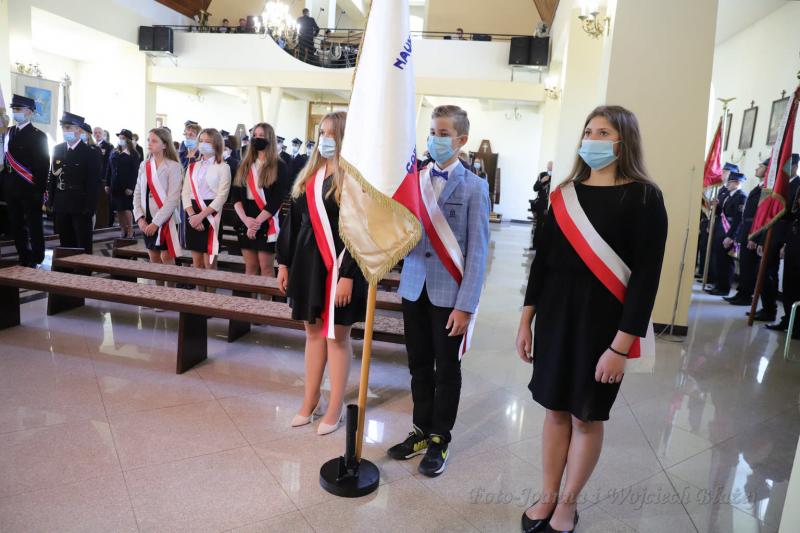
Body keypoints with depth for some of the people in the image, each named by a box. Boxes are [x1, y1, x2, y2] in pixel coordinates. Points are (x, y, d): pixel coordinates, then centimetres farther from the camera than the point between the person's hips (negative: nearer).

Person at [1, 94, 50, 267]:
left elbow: (43, 165, -10)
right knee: (16, 226, 11)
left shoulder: (39, 136, -7)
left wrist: (39, 191, -14)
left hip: (30, 190, -6)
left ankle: (36, 262, 10)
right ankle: (23, 259, 21)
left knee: (34, 227, 2)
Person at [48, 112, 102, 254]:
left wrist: (89, 208, -14)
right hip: (61, 206, 5)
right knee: (66, 244, 12)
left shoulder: (90, 154, -7)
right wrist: (51, 201, 8)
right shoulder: (57, 149, 10)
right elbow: (52, 176, 13)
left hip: (80, 207, -5)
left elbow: (93, 183, -9)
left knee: (83, 246, 2)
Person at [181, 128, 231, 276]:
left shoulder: (223, 167, -3)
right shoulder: (192, 167, 13)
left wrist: (201, 216, -18)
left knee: (209, 262, -3)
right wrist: (192, 215, -11)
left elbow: (222, 196, -12)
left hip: (211, 215, -5)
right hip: (193, 216, 5)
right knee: (196, 262, 10)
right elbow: (186, 193, 7)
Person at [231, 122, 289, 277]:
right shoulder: (245, 165, 13)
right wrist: (245, 218, -13)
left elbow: (277, 199, -11)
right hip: (245, 222, 5)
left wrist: (257, 221, -16)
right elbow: (235, 193, 4)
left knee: (266, 267, -1)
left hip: (267, 223, -5)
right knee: (250, 266, 10)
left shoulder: (279, 166, -2)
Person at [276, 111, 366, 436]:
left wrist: (348, 275, -19)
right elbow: (294, 219, 13)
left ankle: (336, 406, 19)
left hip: (338, 264, -6)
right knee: (313, 331, 14)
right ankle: (311, 399, 28)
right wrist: (284, 262, 10)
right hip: (307, 260, 6)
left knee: (336, 335, 3)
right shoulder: (309, 174, 10)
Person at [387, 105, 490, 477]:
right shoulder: (414, 180, 5)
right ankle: (422, 430, 34)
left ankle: (440, 439, 29)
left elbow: (477, 250, -8)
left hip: (450, 294, -3)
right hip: (415, 288, 4)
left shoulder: (474, 186, -6)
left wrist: (466, 306, -13)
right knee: (419, 365, 15)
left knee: (446, 370, 11)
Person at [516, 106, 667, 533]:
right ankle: (547, 496, 31)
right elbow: (543, 258, 8)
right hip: (555, 314, 4)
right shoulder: (565, 193, 6)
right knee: (555, 409, 13)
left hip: (603, 321, -4)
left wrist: (621, 345, -16)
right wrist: (526, 320, 7)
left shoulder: (643, 197, -8)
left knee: (587, 417, 10)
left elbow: (646, 275, -11)